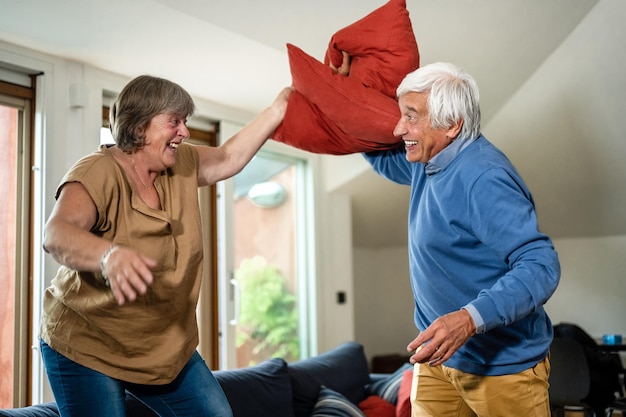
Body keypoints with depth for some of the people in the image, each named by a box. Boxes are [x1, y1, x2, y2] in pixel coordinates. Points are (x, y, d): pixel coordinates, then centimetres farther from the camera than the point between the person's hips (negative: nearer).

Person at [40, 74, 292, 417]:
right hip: (86, 349, -7)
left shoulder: (181, 165, 2)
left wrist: (279, 108, 9)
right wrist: (109, 255, -57)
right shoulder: (98, 172, -21)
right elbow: (56, 235, -36)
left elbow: (229, 157, 16)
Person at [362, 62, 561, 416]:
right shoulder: (430, 160, 2)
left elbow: (541, 265, -32)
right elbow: (383, 159, 24)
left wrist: (470, 318, -43)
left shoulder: (483, 178, -26)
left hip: (502, 365, -8)